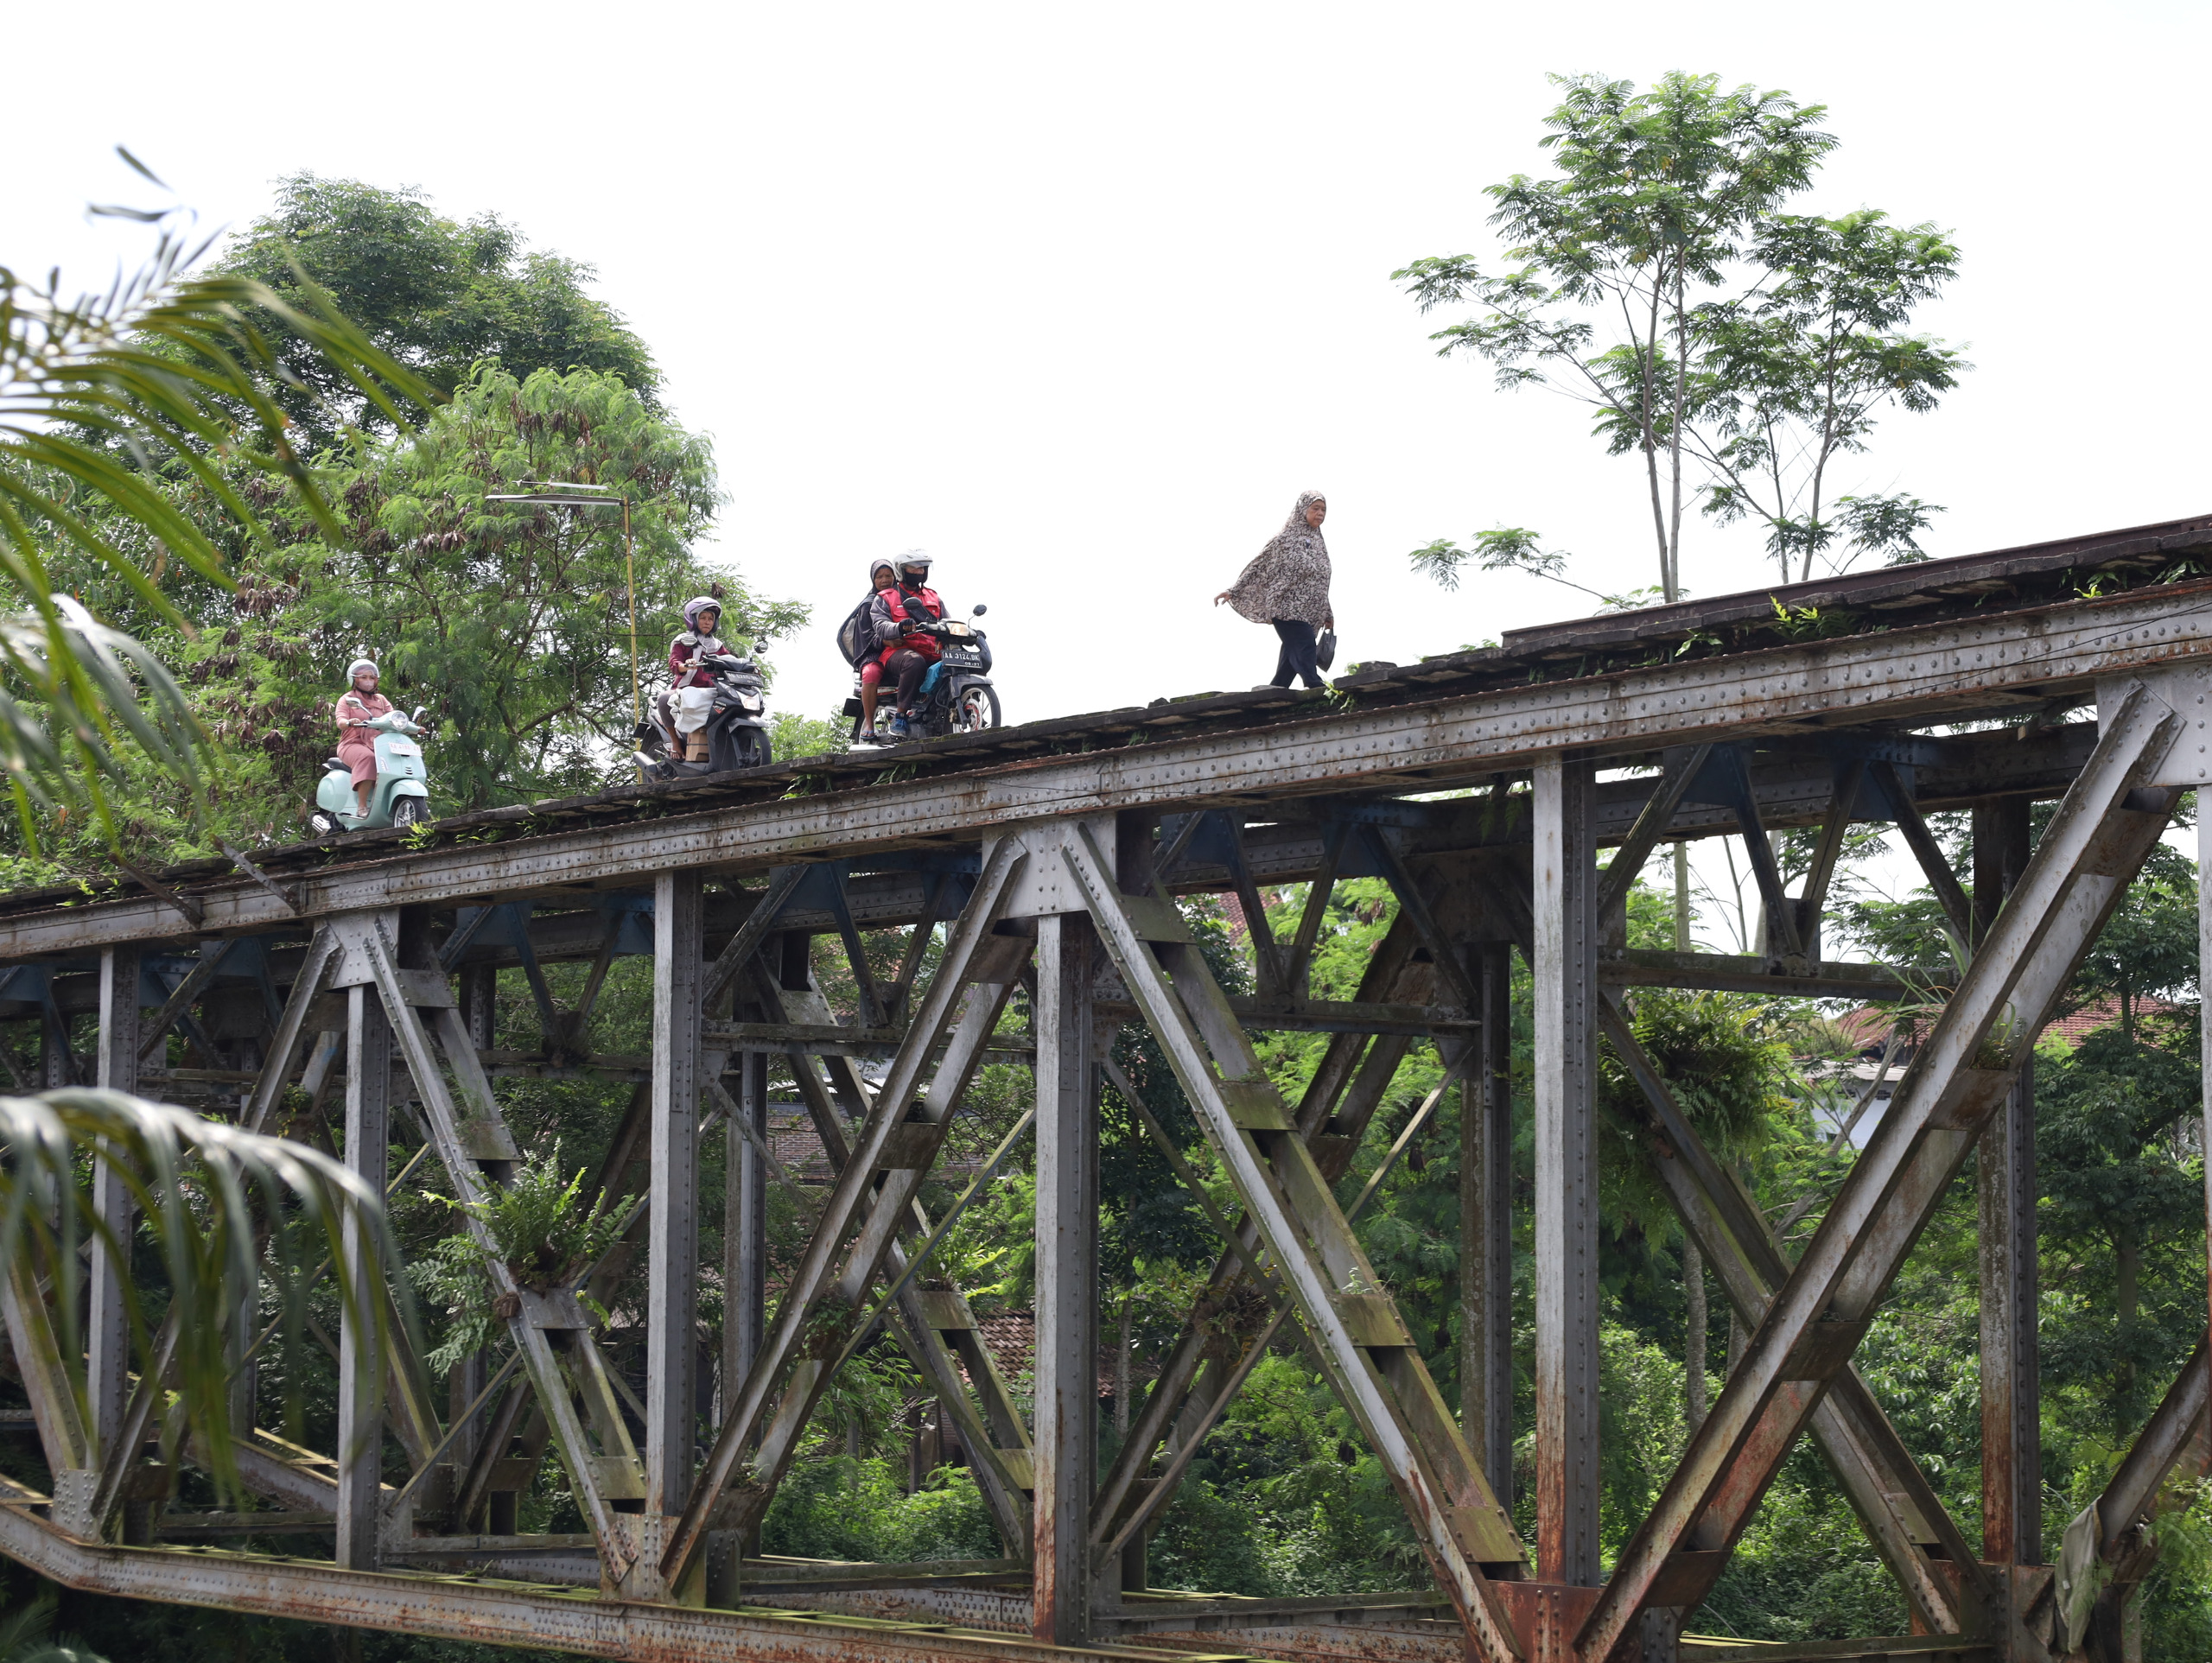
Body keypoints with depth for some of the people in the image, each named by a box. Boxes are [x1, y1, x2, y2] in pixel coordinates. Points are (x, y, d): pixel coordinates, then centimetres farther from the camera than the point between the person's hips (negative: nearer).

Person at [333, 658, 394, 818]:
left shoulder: (381, 700, 22)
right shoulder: (347, 699, 10)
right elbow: (340, 722, -7)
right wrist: (350, 722, -32)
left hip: (377, 744, 4)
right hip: (353, 744, -4)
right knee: (367, 757, -37)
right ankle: (362, 806, -40)